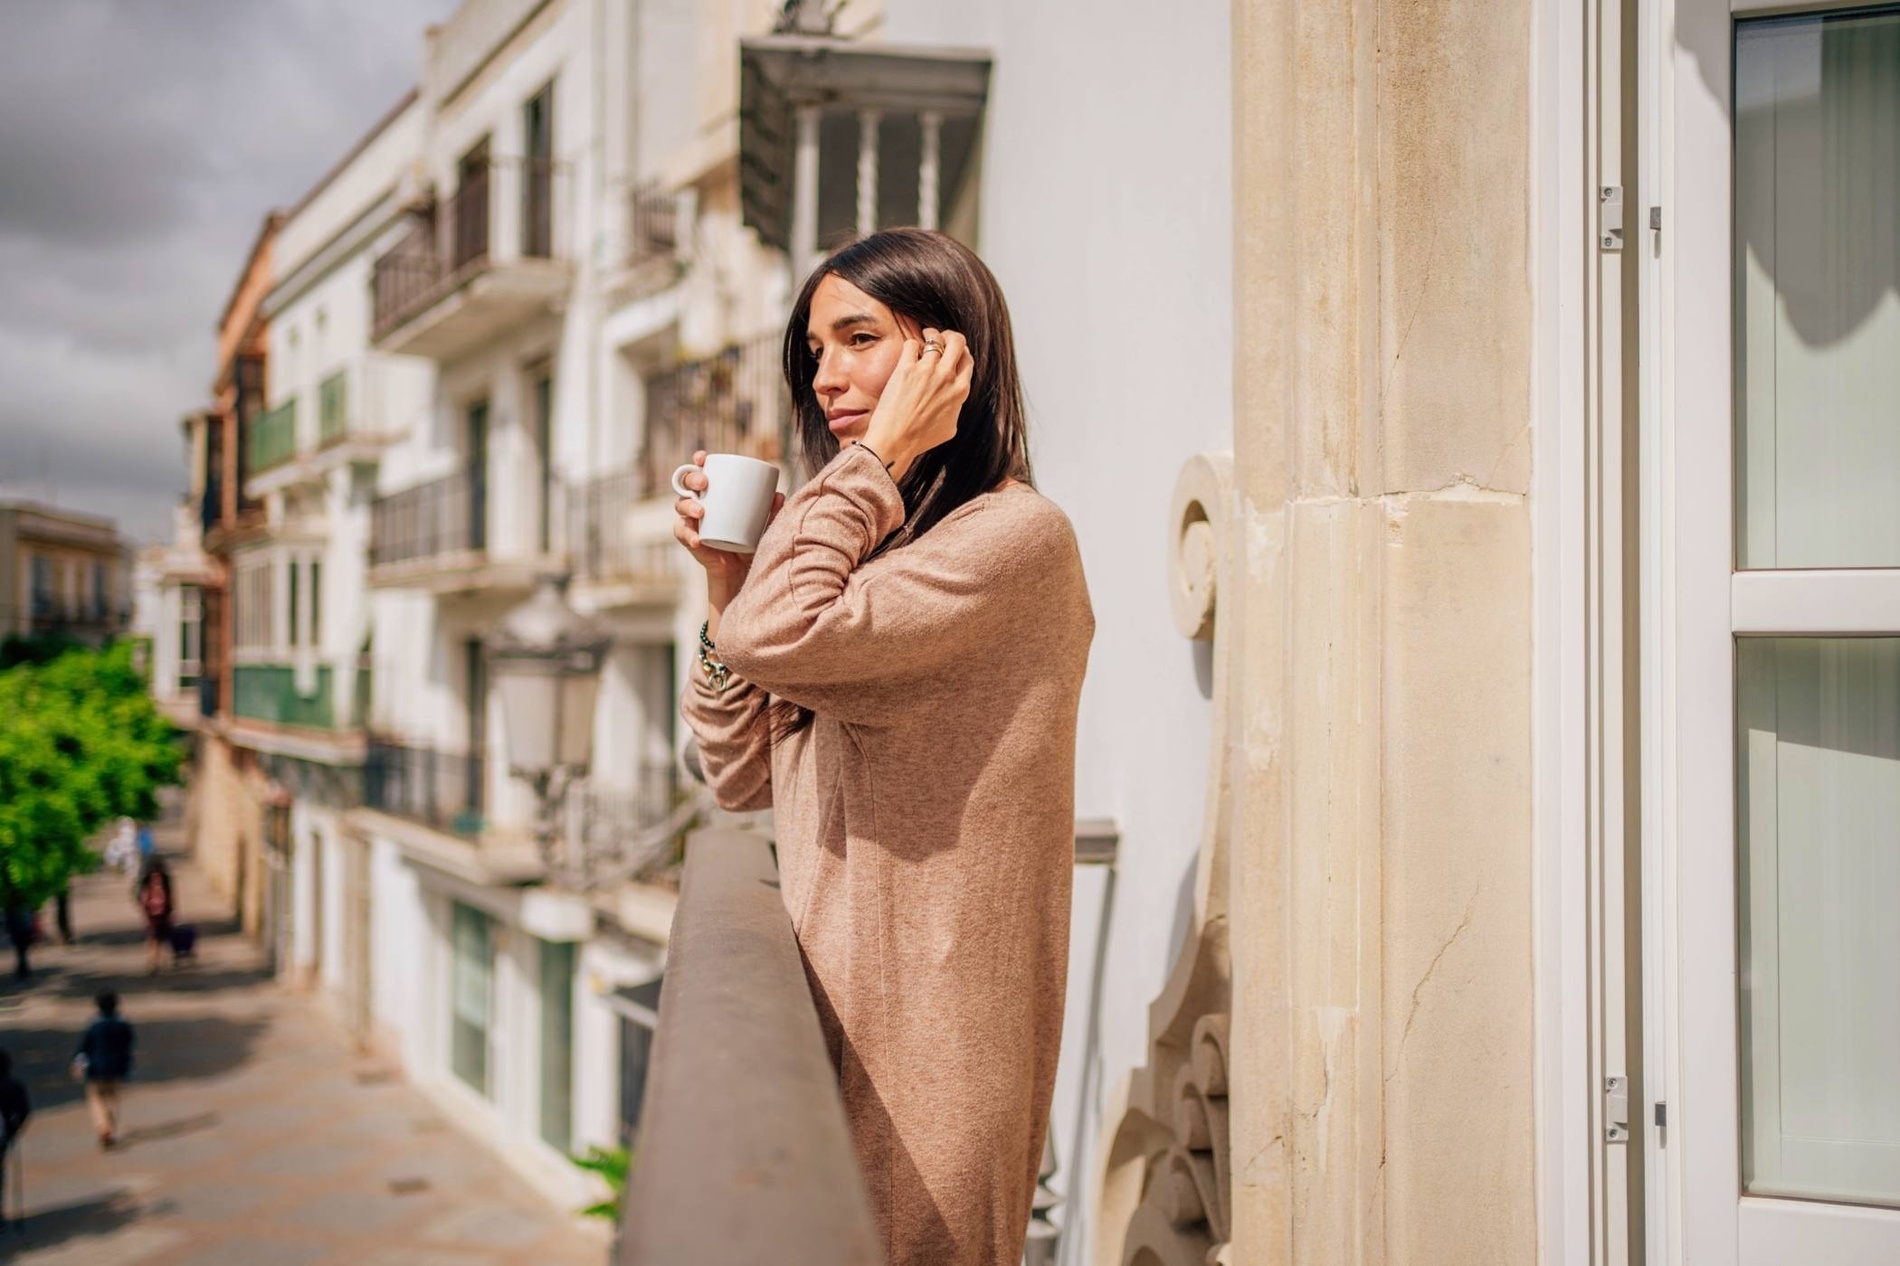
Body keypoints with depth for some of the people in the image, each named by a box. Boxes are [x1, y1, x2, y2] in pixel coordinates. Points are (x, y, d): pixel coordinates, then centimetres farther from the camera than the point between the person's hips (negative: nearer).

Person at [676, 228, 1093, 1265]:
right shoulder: (866, 542, 12)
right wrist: (725, 576, 0)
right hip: (828, 996, 8)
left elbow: (776, 639, -27)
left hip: (926, 1014, -8)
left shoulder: (1015, 535, -14)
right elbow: (743, 779, 10)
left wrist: (881, 455, -15)